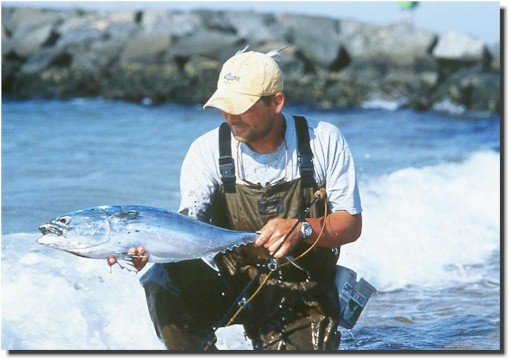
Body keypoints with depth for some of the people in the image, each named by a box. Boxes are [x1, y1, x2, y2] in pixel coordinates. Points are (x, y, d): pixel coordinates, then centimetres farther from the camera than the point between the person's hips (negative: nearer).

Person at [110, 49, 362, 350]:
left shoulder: (325, 142, -8)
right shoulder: (208, 150, -7)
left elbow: (351, 225, -8)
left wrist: (301, 229, -28)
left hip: (305, 297, 0)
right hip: (233, 285, 0)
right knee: (163, 281, -28)